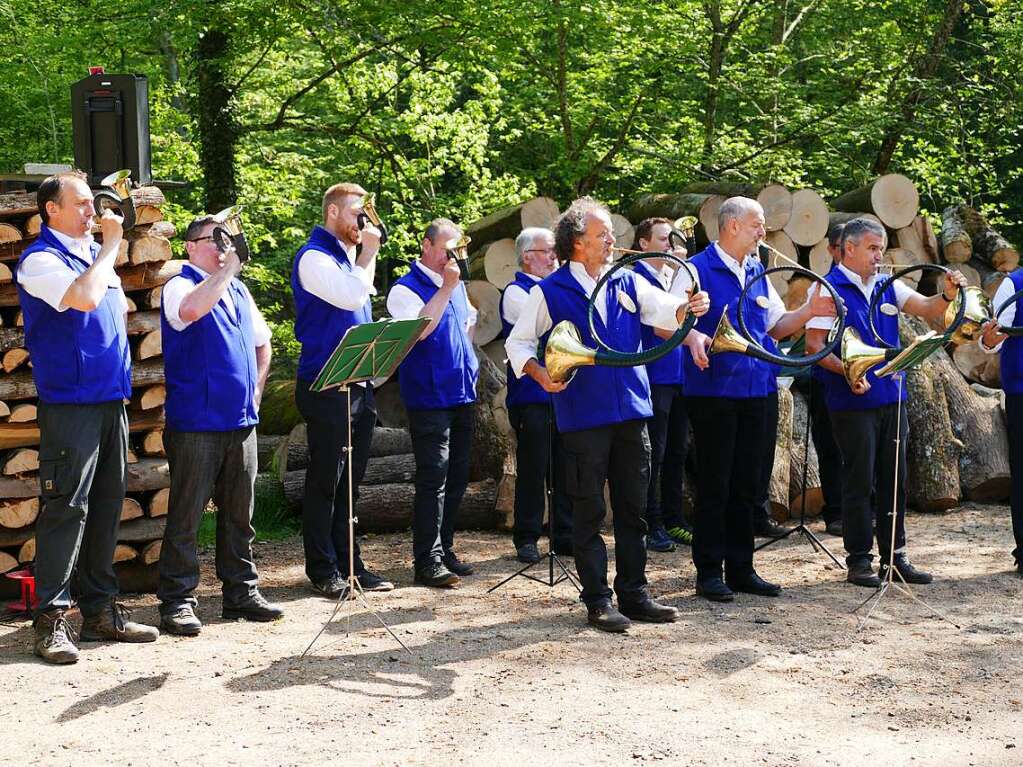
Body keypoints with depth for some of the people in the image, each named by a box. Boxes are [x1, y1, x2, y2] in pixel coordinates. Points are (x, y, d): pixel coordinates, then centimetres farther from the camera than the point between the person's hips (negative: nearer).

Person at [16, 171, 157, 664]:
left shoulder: (95, 255, 17)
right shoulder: (40, 260, -9)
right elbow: (85, 298, -25)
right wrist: (109, 248, -13)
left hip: (110, 400, 8)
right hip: (69, 404, -8)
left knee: (106, 507, 10)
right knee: (65, 509, -9)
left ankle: (101, 610, 18)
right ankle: (51, 619, -5)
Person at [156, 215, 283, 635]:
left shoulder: (238, 290, 16)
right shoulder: (179, 286, -5)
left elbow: (261, 343, 28)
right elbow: (193, 309, -31)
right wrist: (228, 268, -22)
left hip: (241, 419, 7)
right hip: (195, 422, -7)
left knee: (238, 514, 12)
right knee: (186, 515, -4)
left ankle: (241, 593, 19)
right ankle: (177, 601, 1)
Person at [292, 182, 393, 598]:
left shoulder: (347, 254, 17)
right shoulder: (314, 256, -11)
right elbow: (353, 296, -23)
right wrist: (368, 253, -11)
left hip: (358, 384, 9)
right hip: (326, 387, -9)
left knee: (349, 481, 12)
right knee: (325, 481, -2)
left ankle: (349, 563, 18)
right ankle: (323, 570, 5)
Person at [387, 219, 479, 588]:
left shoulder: (457, 285, 15)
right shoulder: (406, 289, -9)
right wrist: (446, 288, -23)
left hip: (462, 394, 8)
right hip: (429, 397, -8)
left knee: (457, 477, 11)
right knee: (433, 478, -9)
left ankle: (444, 549, 21)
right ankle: (428, 561, -6)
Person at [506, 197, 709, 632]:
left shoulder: (627, 283, 9)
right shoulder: (550, 292, -1)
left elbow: (664, 310, -5)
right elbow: (517, 343, 4)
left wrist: (688, 308, -27)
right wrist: (541, 374, -13)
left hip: (631, 413, 4)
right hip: (583, 417, -4)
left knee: (633, 510, 9)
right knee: (589, 512, 1)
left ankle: (634, 595, 18)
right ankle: (597, 602, 7)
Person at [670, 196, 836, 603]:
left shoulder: (757, 273, 14)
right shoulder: (698, 269, -7)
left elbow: (776, 326, 19)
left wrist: (809, 310, 3)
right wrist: (694, 337, -36)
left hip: (755, 391, 7)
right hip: (713, 391, -6)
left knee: (746, 485, 10)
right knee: (714, 485, -1)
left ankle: (740, 569, 18)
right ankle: (709, 572, 7)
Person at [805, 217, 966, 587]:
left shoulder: (888, 286, 11)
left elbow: (926, 309, 2)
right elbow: (814, 343, -12)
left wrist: (947, 294, -19)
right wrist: (847, 372, -25)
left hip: (892, 397, 6)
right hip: (852, 401, -6)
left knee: (894, 479, 10)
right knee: (859, 481, -1)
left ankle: (895, 555, 18)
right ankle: (859, 560, 8)